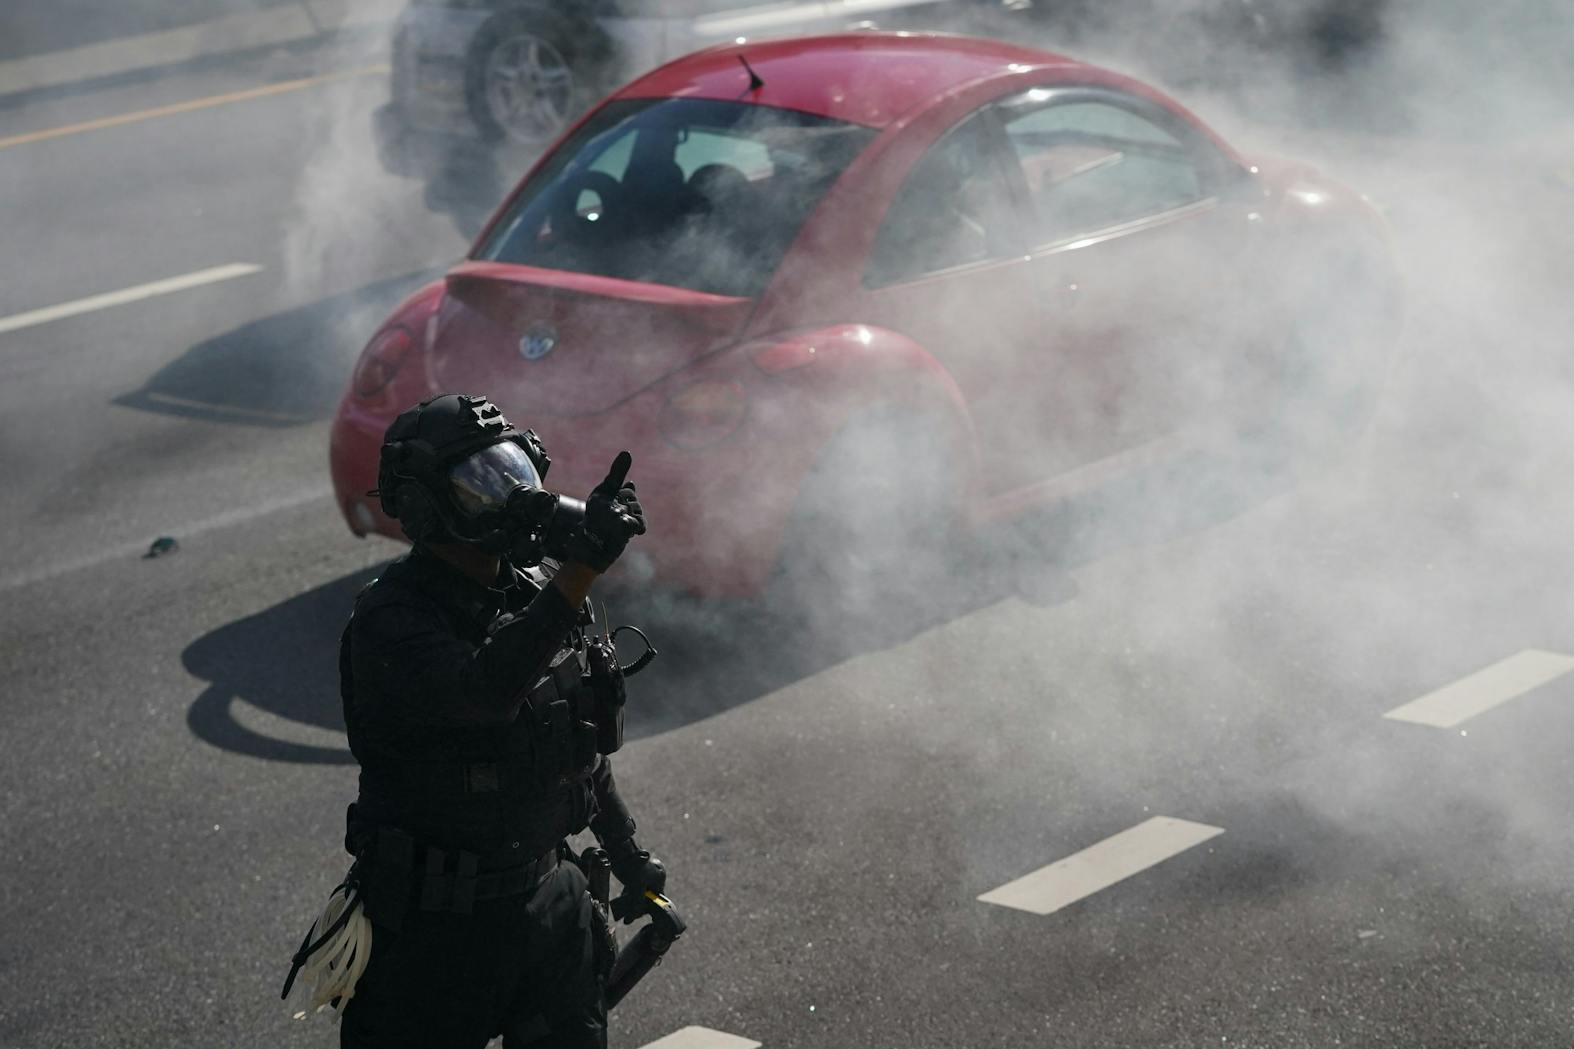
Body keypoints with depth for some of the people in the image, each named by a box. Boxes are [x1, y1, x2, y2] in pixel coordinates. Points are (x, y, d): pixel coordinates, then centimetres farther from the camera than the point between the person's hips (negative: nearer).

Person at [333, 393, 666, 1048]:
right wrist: (582, 567, -41)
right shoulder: (392, 619, -19)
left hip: (547, 893, 7)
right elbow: (484, 691, -39)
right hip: (436, 919, -7)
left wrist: (626, 853, 26)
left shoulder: (531, 591, 6)